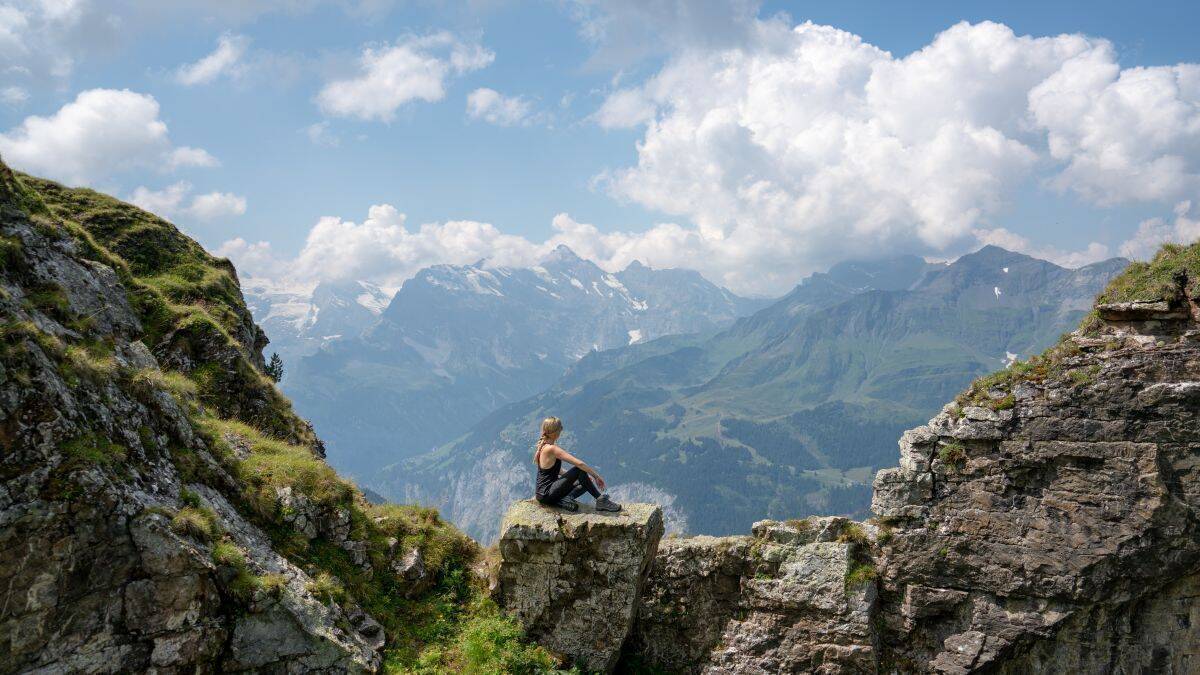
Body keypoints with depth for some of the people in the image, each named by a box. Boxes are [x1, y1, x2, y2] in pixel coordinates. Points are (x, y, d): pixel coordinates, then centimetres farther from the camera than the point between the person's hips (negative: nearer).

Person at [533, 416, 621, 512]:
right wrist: (597, 476, -13)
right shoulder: (552, 449, -22)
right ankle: (600, 500, -10)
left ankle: (566, 499, -8)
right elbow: (580, 463, -24)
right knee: (580, 470, -14)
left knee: (585, 483, 14)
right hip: (546, 495, -9)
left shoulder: (543, 446, 8)